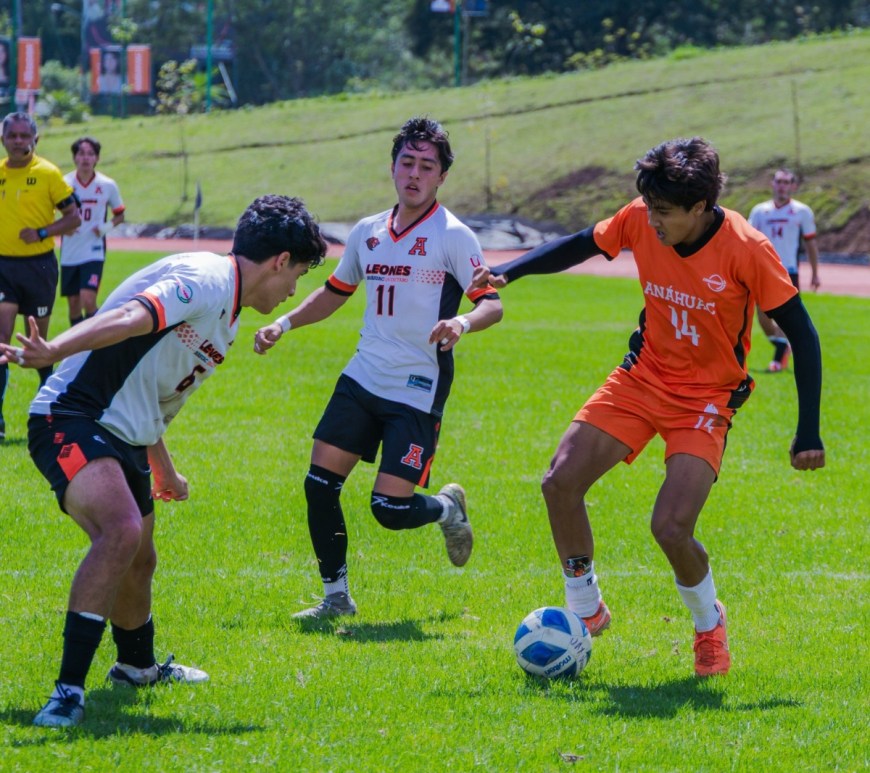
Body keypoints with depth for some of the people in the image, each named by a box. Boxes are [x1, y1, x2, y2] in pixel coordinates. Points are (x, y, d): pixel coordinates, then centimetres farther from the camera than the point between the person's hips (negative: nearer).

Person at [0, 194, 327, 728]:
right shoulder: (205, 279, -14)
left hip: (123, 438, 11)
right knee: (122, 530, -30)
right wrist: (54, 351, -47)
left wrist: (164, 470, 44)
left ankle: (138, 665, 53)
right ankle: (68, 692, -32)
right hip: (72, 420, -11)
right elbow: (131, 318, -32)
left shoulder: (227, 319, 19)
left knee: (139, 560, 25)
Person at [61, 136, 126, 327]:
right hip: (69, 253, 2)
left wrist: (107, 226, -11)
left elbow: (119, 215, 10)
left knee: (88, 300, -17)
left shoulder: (108, 186, -2)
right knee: (73, 303, 8)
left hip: (93, 252, -2)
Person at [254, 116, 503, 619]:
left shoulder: (452, 236, -8)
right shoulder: (368, 233, 10)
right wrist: (284, 323, 13)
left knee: (391, 509, -11)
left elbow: (493, 303, -12)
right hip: (363, 379, 6)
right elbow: (336, 292, 25)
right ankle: (336, 596, 12)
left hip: (418, 390, -6)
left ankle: (448, 508, 24)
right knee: (320, 484, -3)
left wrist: (462, 323, -33)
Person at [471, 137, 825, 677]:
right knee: (561, 483, -9)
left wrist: (809, 434, -20)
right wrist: (508, 272, -3)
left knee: (671, 526, -20)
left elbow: (801, 334, -18)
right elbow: (583, 245, 8)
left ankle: (710, 624, 12)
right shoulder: (641, 221, -12)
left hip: (706, 399, -5)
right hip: (642, 379, 5)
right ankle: (586, 612, 13)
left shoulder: (746, 250, -24)